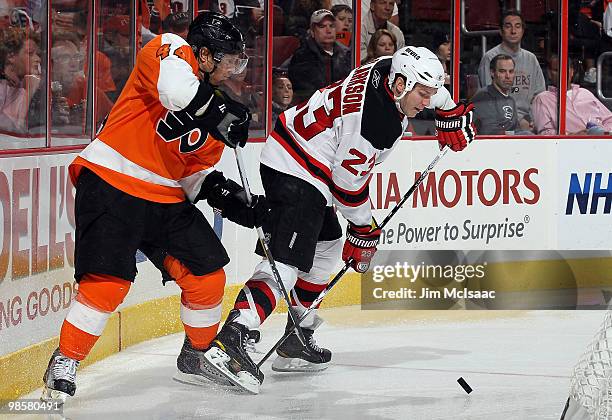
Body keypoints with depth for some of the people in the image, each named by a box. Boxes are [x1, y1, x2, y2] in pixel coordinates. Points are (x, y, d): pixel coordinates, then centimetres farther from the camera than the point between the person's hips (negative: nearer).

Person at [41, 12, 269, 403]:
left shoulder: (213, 103, 14)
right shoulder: (171, 50, -8)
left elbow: (196, 170, 14)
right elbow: (174, 86, -33)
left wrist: (218, 189, -4)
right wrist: (219, 110, -27)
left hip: (166, 198, 8)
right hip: (111, 183, -8)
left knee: (207, 275, 7)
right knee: (108, 280, -18)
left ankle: (197, 357, 29)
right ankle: (64, 364, -4)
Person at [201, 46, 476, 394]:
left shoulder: (394, 69, -1)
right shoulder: (371, 121, -26)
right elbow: (349, 182, -16)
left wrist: (451, 115, 29)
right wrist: (364, 231, -3)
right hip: (295, 169, -11)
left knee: (327, 244, 22)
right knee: (288, 260, -20)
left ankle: (297, 341, 27)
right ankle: (229, 341, -34)